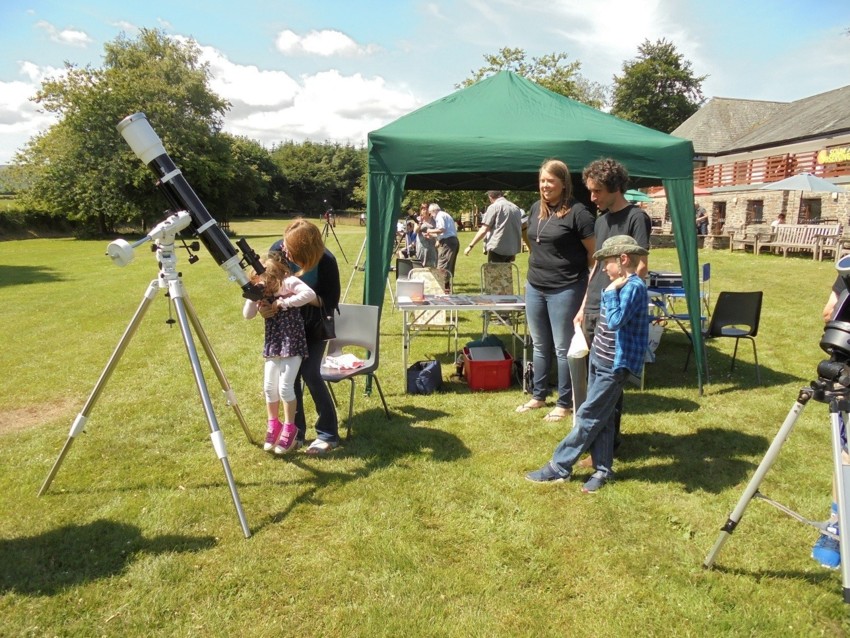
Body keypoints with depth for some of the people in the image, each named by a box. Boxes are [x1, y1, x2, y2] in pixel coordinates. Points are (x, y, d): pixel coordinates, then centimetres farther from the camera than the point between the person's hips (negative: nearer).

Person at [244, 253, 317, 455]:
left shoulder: (289, 282, -14)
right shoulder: (263, 290, 3)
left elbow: (310, 294, -32)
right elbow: (248, 315, 1)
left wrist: (283, 303, -25)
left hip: (292, 342, -6)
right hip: (273, 343, 6)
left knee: (285, 387, -8)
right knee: (269, 386, 7)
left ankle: (290, 429, 10)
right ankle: (273, 426, 27)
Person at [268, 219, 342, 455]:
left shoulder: (326, 262, -29)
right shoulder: (278, 249, -19)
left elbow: (331, 300, -23)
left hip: (315, 323, -4)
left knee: (310, 373, -12)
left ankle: (328, 434, -1)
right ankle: (296, 431, 16)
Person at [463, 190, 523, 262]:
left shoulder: (494, 207, -5)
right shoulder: (516, 208, 13)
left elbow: (483, 230, -10)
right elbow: (519, 231, 16)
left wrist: (470, 245, -4)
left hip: (496, 248, -6)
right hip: (511, 249, 6)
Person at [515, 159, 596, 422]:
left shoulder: (577, 212, -12)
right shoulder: (536, 208, 8)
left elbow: (594, 254, -10)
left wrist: (591, 289, -12)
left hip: (565, 289, -7)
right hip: (534, 287, 7)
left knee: (563, 348, 3)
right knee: (540, 345, 17)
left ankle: (564, 403, 16)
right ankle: (538, 396, 30)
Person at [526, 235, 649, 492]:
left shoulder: (633, 287, -17)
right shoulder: (621, 285, 11)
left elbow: (615, 321, -28)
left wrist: (611, 292, -22)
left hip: (614, 365, -10)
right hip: (600, 359, 10)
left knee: (588, 416, -2)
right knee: (600, 418, 12)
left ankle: (559, 467, 4)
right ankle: (602, 469, 21)